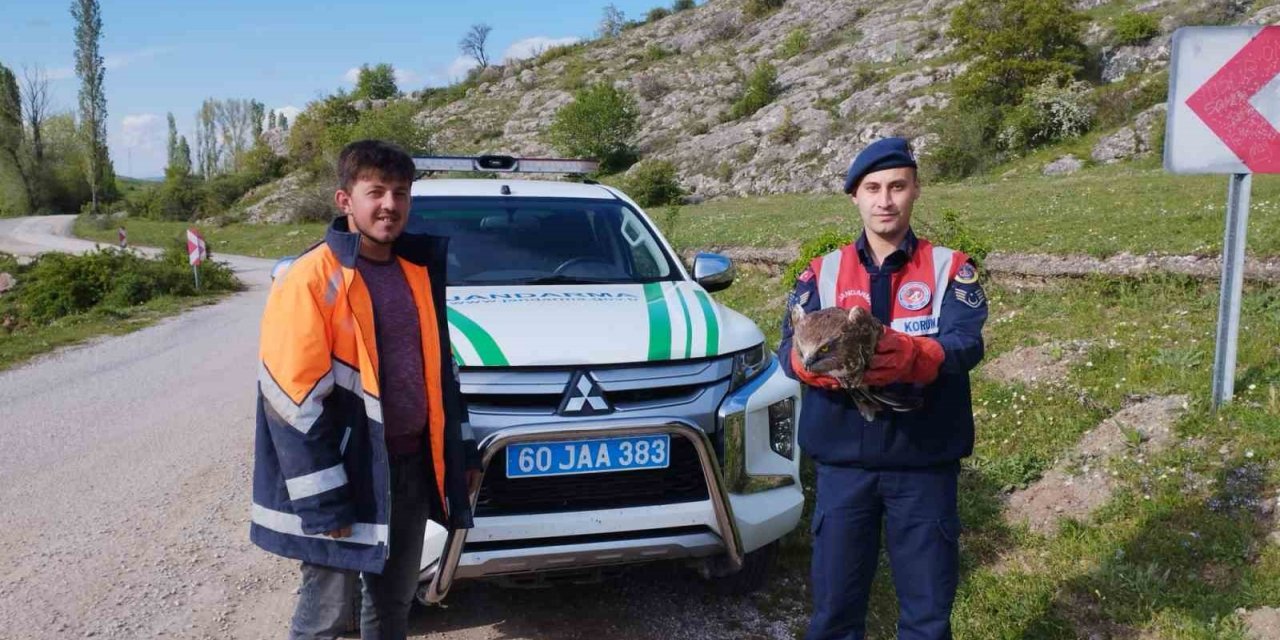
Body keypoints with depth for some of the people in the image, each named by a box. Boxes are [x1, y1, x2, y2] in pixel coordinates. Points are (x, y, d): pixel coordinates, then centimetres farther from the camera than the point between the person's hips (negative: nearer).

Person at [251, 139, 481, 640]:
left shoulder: (418, 272, 7)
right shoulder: (311, 279, -14)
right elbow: (292, 396, -17)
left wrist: (462, 450, 15)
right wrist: (322, 498, -18)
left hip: (413, 465, 6)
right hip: (346, 474, -6)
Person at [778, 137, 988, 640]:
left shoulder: (949, 268, 4)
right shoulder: (822, 273, 7)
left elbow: (967, 343, -13)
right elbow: (789, 349, -6)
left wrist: (910, 356, -35)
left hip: (925, 463, -1)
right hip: (843, 461, 1)